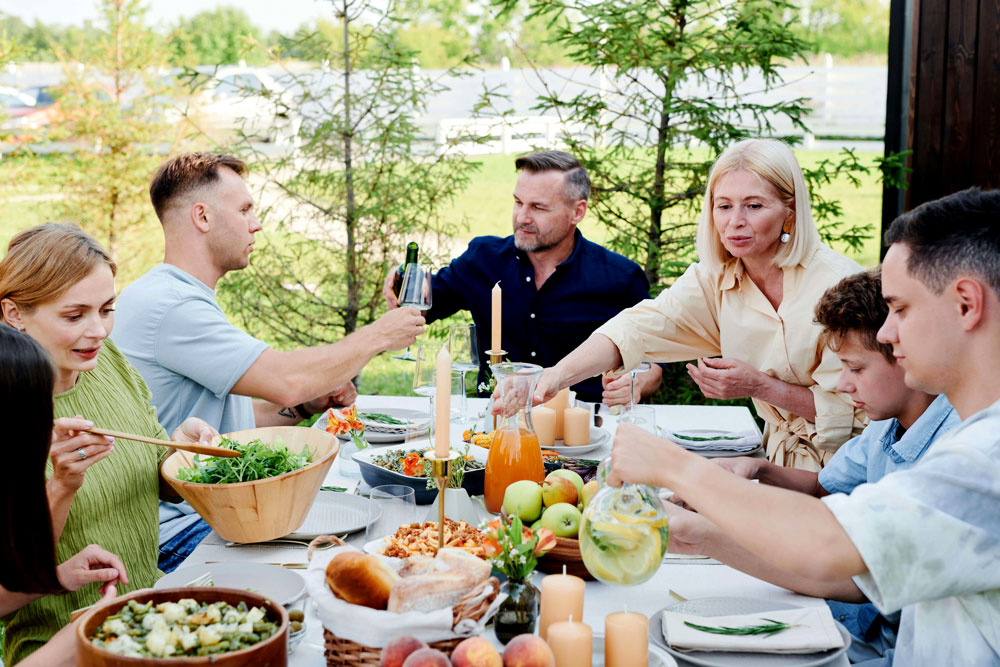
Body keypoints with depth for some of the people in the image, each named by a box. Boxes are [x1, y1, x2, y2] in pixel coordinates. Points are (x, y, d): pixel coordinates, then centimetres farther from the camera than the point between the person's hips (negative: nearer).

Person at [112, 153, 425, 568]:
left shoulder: (185, 300, 18)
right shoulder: (168, 304, -18)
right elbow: (285, 380, -26)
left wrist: (312, 403, 5)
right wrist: (377, 336, -11)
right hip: (182, 533, -10)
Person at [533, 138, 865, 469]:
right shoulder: (714, 279, -1)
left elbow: (854, 410, -14)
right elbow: (638, 329, -15)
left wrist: (760, 386, -22)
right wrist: (558, 375, -30)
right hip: (781, 460, 5)